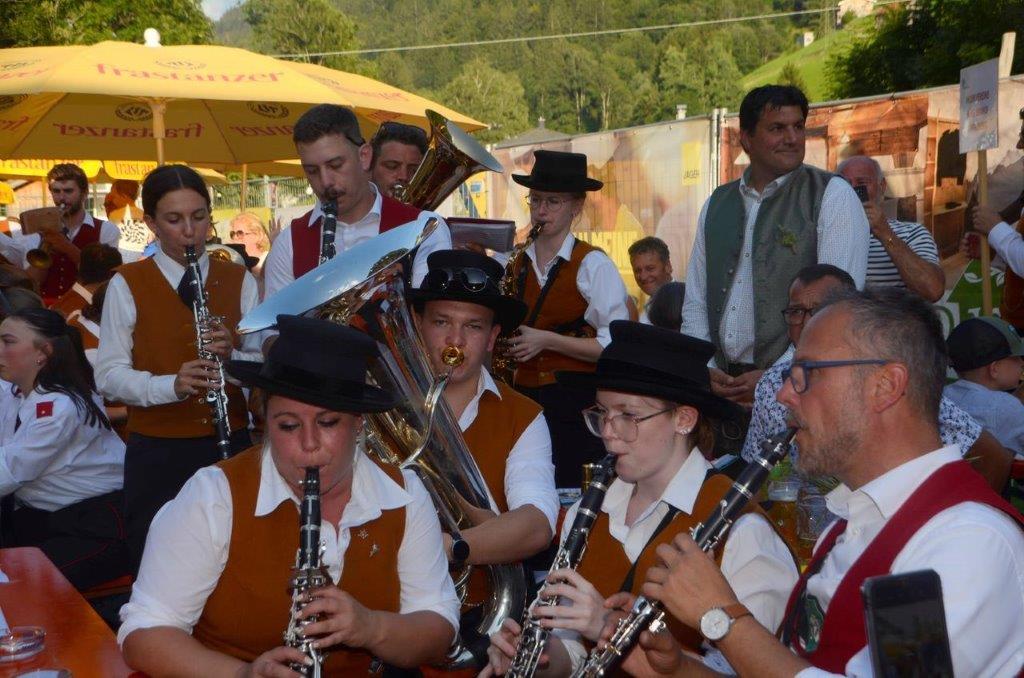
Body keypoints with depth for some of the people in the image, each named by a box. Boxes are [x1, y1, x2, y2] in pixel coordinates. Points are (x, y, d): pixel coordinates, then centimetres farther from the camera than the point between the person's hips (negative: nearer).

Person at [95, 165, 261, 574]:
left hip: (229, 445, 2)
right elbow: (109, 377, -6)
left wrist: (233, 355, -17)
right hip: (157, 452, -2)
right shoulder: (126, 285, -1)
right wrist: (171, 385, -23)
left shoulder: (239, 280, 6)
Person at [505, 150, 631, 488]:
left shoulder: (592, 264, -6)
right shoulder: (517, 264, 10)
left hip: (574, 400, -5)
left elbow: (615, 347, -11)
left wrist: (547, 340, -16)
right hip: (524, 396, 5)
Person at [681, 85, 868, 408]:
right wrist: (705, 368, -1)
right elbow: (695, 300, 14)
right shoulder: (716, 204, 13)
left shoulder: (833, 196, -1)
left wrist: (775, 377, -14)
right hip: (722, 385, 4)